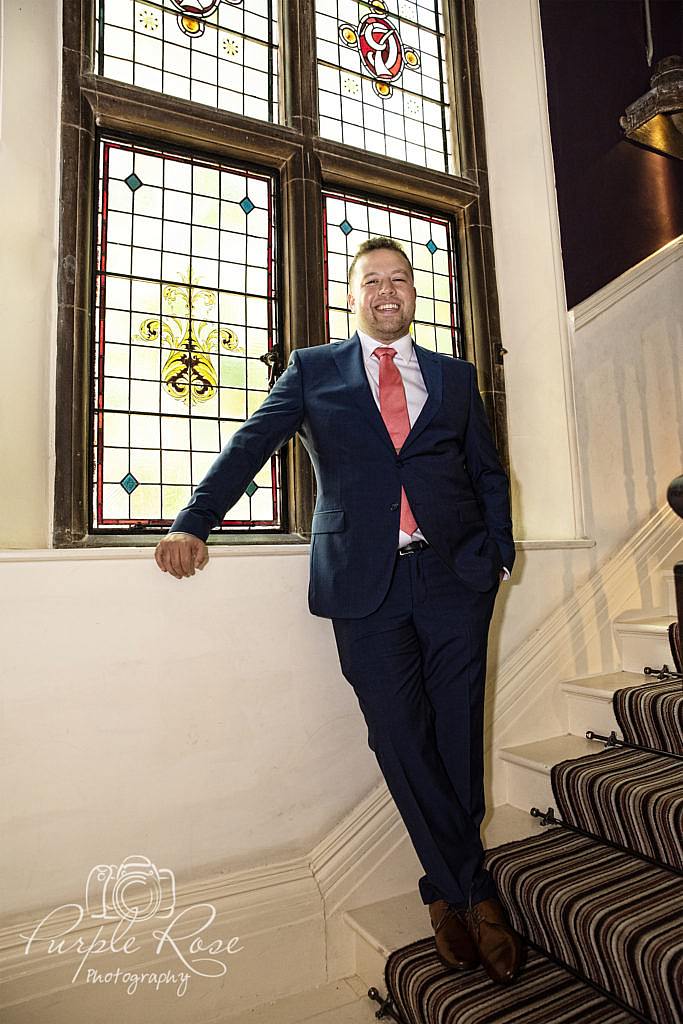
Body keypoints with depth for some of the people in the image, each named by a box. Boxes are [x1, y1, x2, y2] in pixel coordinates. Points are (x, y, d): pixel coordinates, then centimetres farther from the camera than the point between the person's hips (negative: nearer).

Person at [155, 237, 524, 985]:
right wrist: (194, 522, -13)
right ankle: (473, 889, 24)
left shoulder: (454, 377, 18)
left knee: (458, 736, 5)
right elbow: (250, 445, 0)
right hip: (363, 579, -1)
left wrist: (500, 555, 7)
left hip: (454, 576, 2)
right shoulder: (313, 370, 12)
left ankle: (448, 890, 29)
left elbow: (489, 474, 19)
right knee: (401, 740, 2)